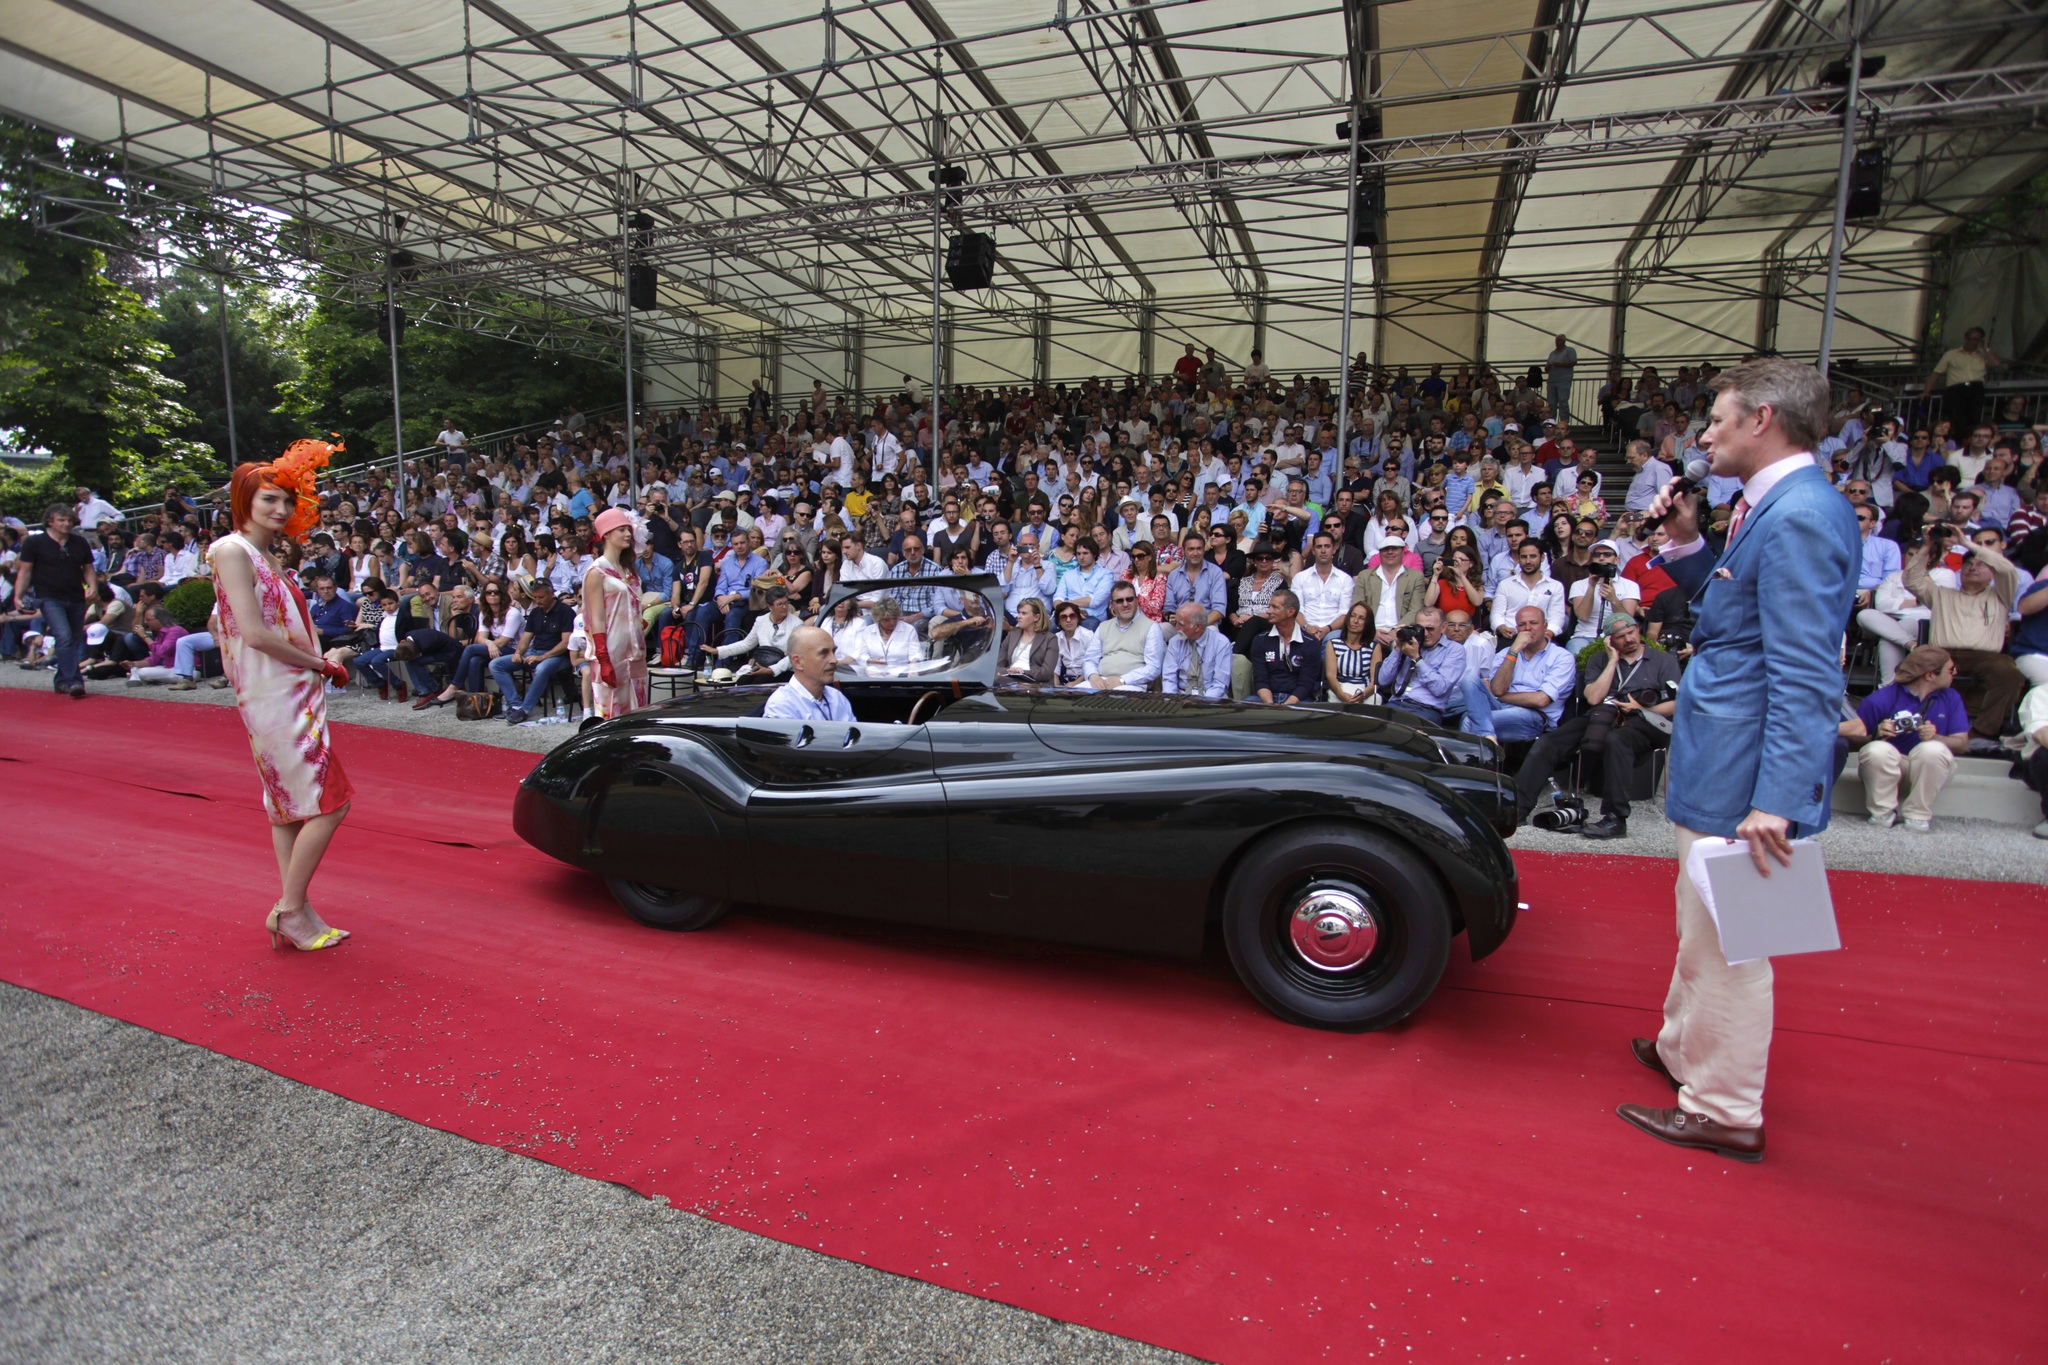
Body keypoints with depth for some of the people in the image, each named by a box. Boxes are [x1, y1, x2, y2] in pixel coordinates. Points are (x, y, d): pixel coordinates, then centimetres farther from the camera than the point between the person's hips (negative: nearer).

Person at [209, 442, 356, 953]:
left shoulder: (266, 556, 15)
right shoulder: (232, 550, -11)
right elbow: (255, 633, -19)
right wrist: (322, 665, -10)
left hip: (296, 695, 9)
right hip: (274, 696, -9)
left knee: (289, 805, 12)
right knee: (329, 802, -9)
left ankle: (292, 911, 20)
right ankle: (291, 909, 2)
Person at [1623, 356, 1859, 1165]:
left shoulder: (1800, 517, -20)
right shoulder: (1775, 507, 11)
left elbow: (1806, 678, -25)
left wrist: (1777, 801, -28)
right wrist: (1687, 544, 7)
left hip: (1745, 768, -11)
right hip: (1717, 761, 11)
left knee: (1725, 945, 4)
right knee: (1701, 932, 24)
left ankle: (1724, 1113, 20)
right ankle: (1683, 1052, 43)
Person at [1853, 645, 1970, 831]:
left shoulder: (1951, 698, 2)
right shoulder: (1884, 697, -12)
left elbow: (1962, 743, -3)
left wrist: (1935, 737, -22)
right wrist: (1877, 734, -30)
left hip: (1928, 769, 2)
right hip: (1885, 766, -2)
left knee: (1934, 749, -30)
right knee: (1877, 750, -35)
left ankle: (1918, 815, -14)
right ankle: (1883, 812, -12)